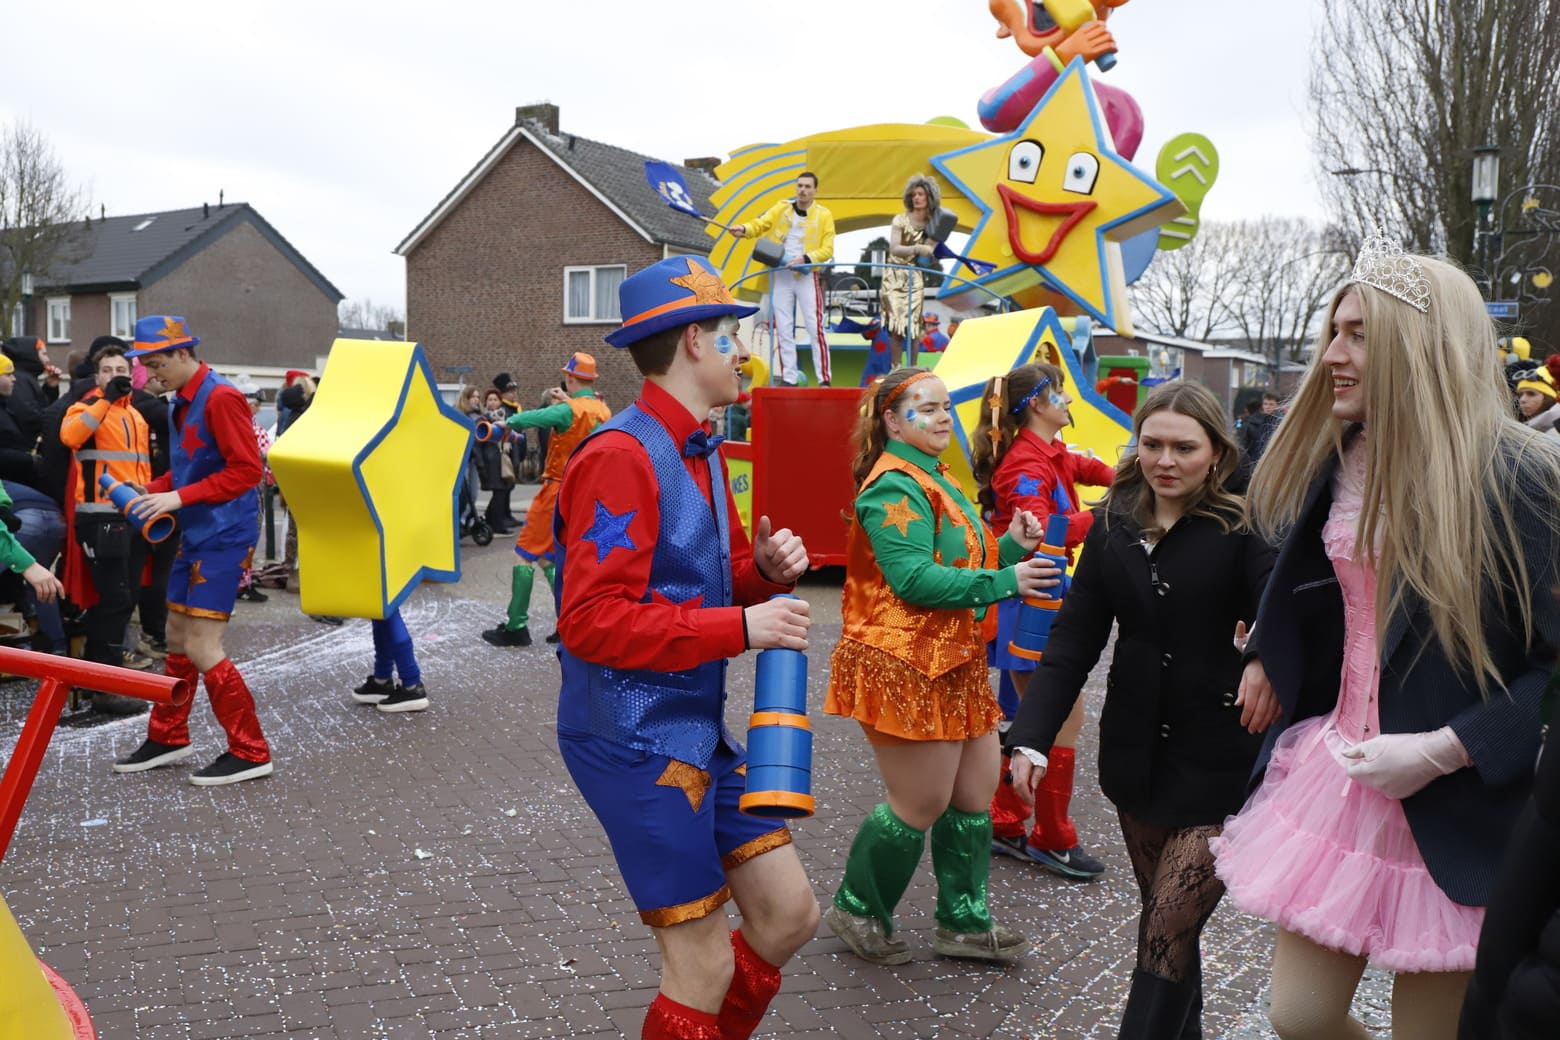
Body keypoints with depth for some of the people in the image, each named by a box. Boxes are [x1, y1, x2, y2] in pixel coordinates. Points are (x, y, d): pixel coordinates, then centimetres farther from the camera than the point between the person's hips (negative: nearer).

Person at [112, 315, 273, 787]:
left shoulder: (221, 398, -16)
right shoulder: (182, 403, 13)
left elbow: (247, 469, -21)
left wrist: (179, 498, -23)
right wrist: (151, 491, 4)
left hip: (224, 537, -9)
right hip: (194, 536, 9)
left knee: (202, 649, -8)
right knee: (177, 639, 16)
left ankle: (250, 752, 2)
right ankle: (168, 737, 31)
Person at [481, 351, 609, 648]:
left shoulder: (569, 411, -16)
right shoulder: (604, 412, 5)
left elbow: (529, 419, -25)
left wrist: (508, 422, -7)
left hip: (558, 490, -7)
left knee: (525, 554, 1)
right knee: (548, 557, 16)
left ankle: (515, 627, 3)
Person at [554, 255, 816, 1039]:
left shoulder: (700, 451, 12)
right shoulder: (622, 456, -19)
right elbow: (592, 622, -25)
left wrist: (765, 570, -2)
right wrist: (741, 627, -25)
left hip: (701, 730, 9)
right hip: (634, 739, -9)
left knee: (789, 917, 14)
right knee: (704, 965, 1)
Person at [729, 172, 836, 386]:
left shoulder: (824, 215, 0)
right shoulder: (781, 208, 6)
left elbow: (827, 250, -5)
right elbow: (761, 224, -4)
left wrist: (805, 258, -21)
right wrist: (744, 230, -25)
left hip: (807, 275, -3)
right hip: (781, 275, 3)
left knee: (815, 328, -8)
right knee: (783, 329, 3)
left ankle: (824, 380, -5)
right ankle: (789, 379, 9)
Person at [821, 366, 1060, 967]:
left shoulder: (933, 482, 18)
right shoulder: (894, 488, -16)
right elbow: (914, 579, -25)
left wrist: (1011, 548, 3)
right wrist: (1004, 582, -23)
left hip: (953, 663, 10)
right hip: (904, 666, -10)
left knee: (975, 792, 12)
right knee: (922, 804, 0)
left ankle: (964, 922, 26)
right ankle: (858, 911, 21)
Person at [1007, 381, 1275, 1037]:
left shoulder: (1243, 527, -10)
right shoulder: (1114, 523, 3)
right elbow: (1075, 636, 1)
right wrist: (1032, 737, -5)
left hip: (1218, 761, -4)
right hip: (1137, 752, 5)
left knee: (1167, 933, -5)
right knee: (1163, 918, 16)